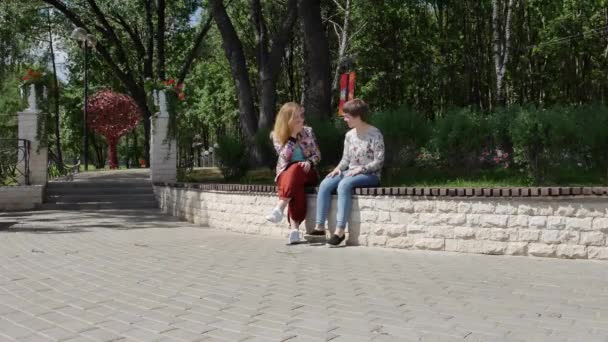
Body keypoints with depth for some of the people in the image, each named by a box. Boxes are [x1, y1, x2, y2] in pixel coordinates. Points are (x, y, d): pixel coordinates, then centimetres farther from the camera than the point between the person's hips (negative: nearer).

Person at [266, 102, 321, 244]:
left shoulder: (308, 131, 5)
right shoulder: (276, 136, 2)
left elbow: (317, 155, 6)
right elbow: (285, 156, -11)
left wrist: (309, 162, -16)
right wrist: (292, 136, -14)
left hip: (306, 172, 0)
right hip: (286, 173, 0)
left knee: (294, 169, -37)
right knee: (296, 186, -38)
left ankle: (279, 208, -49)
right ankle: (294, 228, -48)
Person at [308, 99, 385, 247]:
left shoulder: (375, 134, -9)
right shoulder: (349, 135, 11)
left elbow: (379, 162, -12)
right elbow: (346, 158, 14)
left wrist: (360, 169, -21)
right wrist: (338, 168, -6)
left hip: (370, 174, -7)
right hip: (351, 172, 7)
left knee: (344, 185, -35)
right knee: (325, 184, -18)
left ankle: (340, 230, -35)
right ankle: (320, 226, -18)